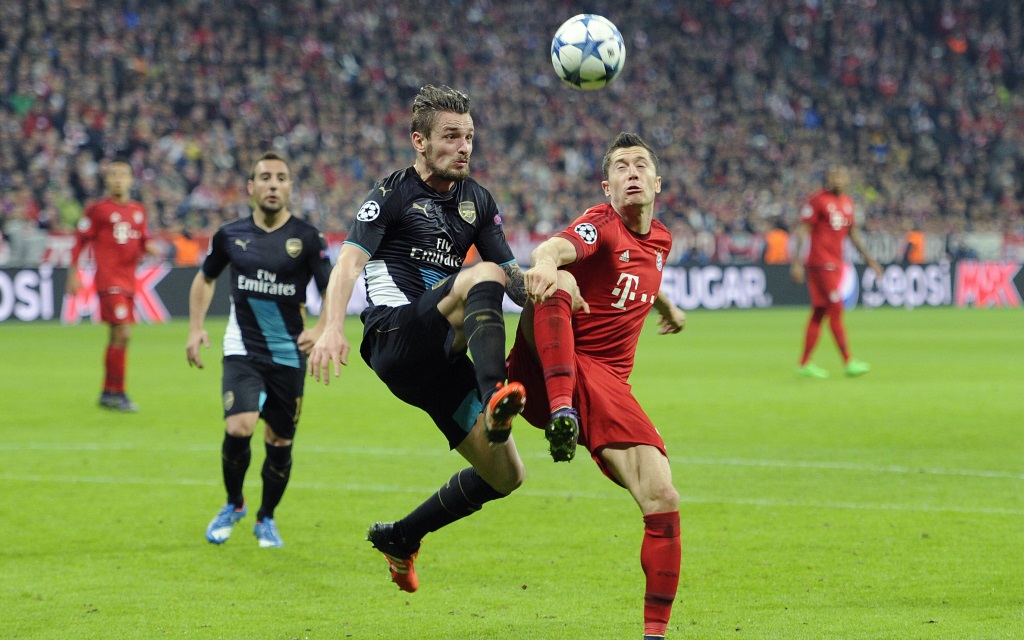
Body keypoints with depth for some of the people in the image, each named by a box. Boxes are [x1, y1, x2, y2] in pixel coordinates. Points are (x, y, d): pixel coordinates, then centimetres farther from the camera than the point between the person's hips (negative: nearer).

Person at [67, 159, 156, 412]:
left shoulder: (138, 211, 13)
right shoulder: (97, 210, -3)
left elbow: (144, 240, 20)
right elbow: (79, 241, 0)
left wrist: (149, 247, -4)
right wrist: (73, 274, -3)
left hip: (128, 280, 6)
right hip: (108, 280, -6)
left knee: (117, 338, 12)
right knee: (123, 333, -14)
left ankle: (108, 393, 21)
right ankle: (117, 392, -8)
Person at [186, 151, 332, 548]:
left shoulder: (307, 238, -4)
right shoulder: (230, 235, 2)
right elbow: (206, 278, 20)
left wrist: (321, 329, -23)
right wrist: (195, 328, 9)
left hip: (288, 356, 0)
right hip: (242, 352, 0)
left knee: (280, 443, 5)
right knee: (238, 428, -20)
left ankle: (266, 519, 30)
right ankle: (234, 504, 7)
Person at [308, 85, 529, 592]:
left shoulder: (478, 201, 16)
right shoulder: (393, 194, -3)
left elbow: (514, 276, 19)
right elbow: (349, 262, -14)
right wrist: (332, 329, -30)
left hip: (439, 357, 7)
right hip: (394, 337, -7)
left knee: (505, 475, 1)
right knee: (482, 276, -31)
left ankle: (400, 538, 20)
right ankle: (496, 400, -46)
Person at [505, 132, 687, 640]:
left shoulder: (660, 240, 17)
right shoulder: (600, 225, -7)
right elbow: (555, 247, -32)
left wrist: (667, 307, 63)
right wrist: (546, 264, -56)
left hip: (605, 385, 5)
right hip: (548, 371, -5)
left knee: (661, 499, -12)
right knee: (555, 287, -36)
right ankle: (561, 411, -53)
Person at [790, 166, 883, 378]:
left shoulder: (847, 202, 14)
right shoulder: (817, 201, -9)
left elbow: (852, 232, 23)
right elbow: (803, 231, -10)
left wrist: (868, 258, 21)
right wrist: (796, 262, -16)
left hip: (836, 263, 8)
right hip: (821, 263, -8)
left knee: (819, 312, 9)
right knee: (836, 309, -10)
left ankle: (805, 364, 13)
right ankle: (848, 362, -9)